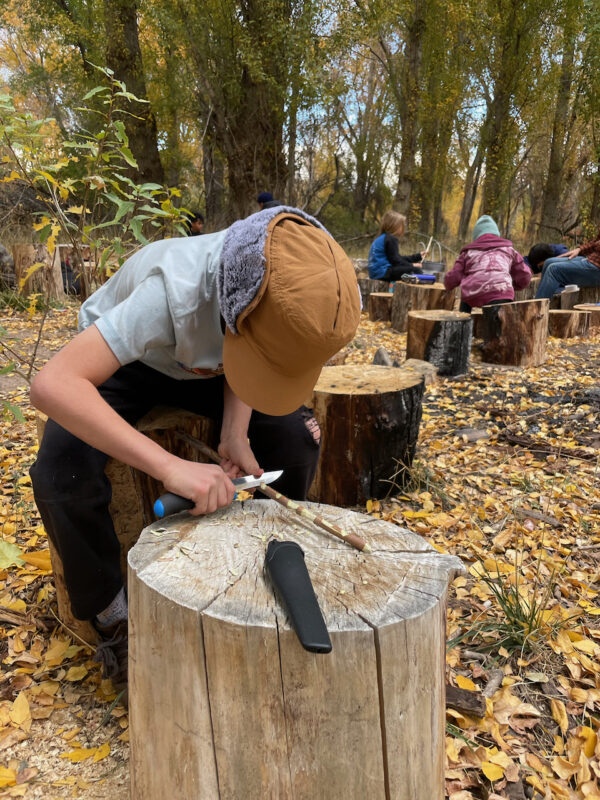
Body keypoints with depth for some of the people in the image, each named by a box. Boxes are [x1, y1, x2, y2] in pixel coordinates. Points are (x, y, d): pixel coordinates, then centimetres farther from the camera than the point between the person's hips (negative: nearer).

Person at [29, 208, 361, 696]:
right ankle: (113, 619, -4)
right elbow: (53, 384, -49)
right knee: (63, 472, -29)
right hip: (122, 361, -3)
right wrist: (170, 467, -57)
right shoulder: (175, 290, -43)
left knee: (297, 433, -18)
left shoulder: (294, 292, -26)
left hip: (201, 364, 4)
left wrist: (235, 431, -24)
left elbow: (247, 361, -7)